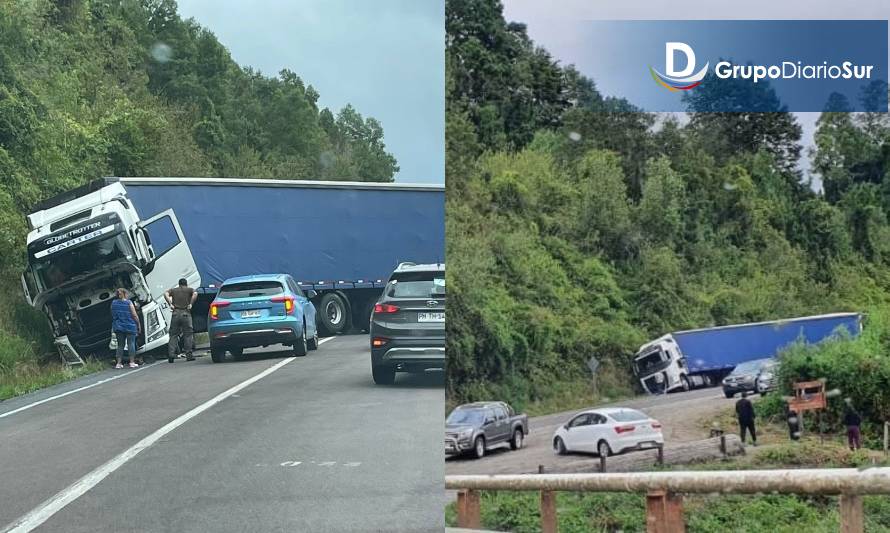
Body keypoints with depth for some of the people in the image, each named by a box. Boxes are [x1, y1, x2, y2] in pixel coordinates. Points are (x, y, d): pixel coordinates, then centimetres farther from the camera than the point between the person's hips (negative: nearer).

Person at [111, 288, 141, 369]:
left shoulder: (113, 303, 3)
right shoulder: (128, 303, -9)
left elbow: (112, 315, 12)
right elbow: (134, 315, -9)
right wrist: (138, 324, 2)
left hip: (118, 327, 4)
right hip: (130, 327, -4)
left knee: (120, 345, 9)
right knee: (131, 343, 2)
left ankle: (118, 363, 6)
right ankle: (132, 362, 0)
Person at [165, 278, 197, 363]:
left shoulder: (173, 290, 17)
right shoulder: (190, 289, 12)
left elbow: (166, 294, -2)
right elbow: (195, 294, -9)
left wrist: (170, 304, -2)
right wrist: (191, 304, -6)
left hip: (175, 313, 2)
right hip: (186, 314, -1)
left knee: (173, 335, 4)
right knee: (188, 334, 4)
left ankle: (171, 354, -7)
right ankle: (188, 355, 1)